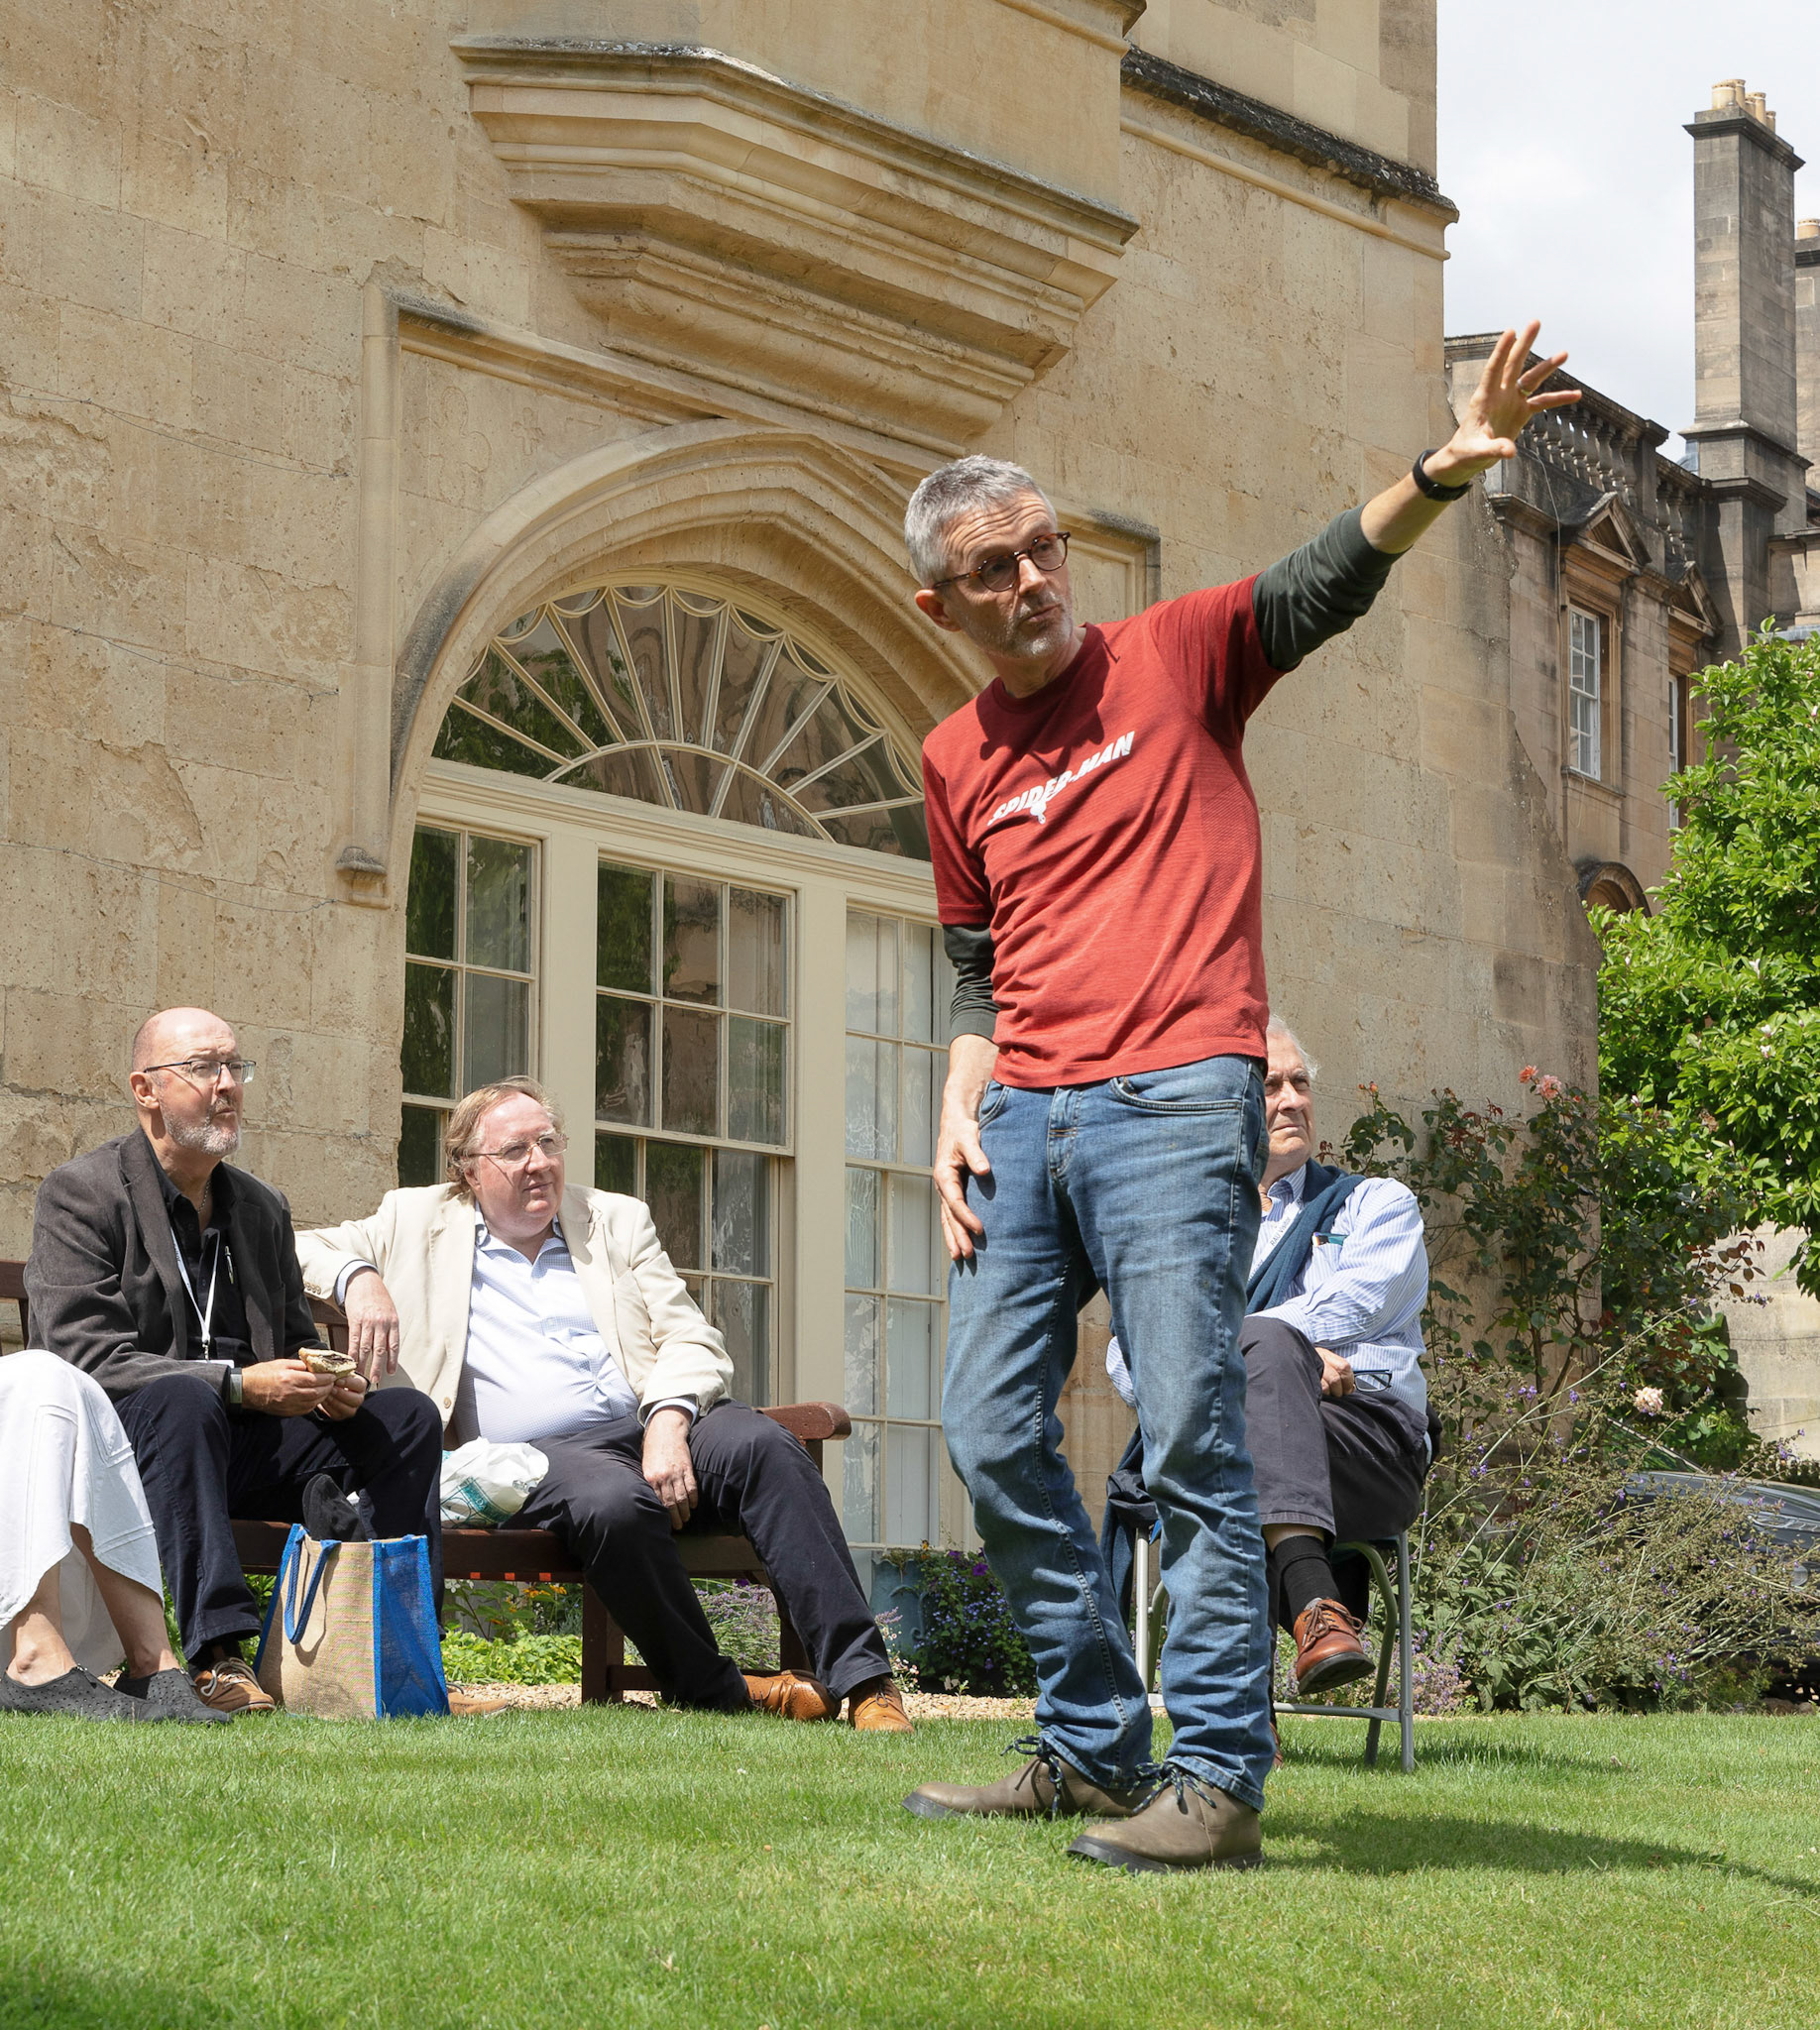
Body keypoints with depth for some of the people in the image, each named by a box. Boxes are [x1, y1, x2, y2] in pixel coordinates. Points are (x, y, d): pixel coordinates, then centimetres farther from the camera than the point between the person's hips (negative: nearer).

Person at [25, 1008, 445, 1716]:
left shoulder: (263, 1207, 18)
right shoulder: (80, 1193, -3)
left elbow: (297, 1345, 22)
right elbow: (87, 1358, -15)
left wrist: (329, 1388, -5)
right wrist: (237, 1384, -24)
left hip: (251, 1444, 7)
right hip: (123, 1440, -6)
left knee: (408, 1415, -11)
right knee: (181, 1399, -39)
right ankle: (215, 1657, -43)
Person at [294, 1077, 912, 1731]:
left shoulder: (617, 1219, 22)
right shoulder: (419, 1224, 18)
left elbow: (691, 1339, 12)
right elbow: (302, 1249, 17)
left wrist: (668, 1423, -10)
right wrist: (358, 1278, -6)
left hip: (652, 1424, 3)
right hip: (538, 1453, -3)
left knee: (763, 1447, -28)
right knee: (615, 1501, -37)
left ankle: (859, 1676, -33)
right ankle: (711, 1688, -21)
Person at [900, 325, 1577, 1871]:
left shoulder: (1174, 658, 4)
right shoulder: (954, 760, 16)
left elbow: (1331, 581, -10)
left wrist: (1446, 471, -28)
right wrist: (958, 1110, 7)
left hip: (1176, 1103, -6)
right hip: (1028, 1116, 6)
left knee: (1192, 1441, -11)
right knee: (992, 1434, 5)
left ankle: (1218, 1777, -9)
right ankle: (1094, 1747, 16)